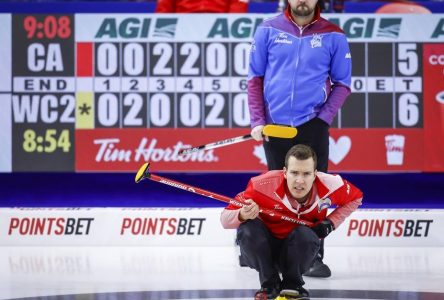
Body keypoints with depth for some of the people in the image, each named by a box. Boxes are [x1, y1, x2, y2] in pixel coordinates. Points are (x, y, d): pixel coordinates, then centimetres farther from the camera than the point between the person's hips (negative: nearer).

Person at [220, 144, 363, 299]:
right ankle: (269, 284, -9)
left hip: (299, 251, 1)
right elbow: (224, 218, -24)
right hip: (262, 252, -1)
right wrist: (242, 215, -46)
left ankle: (292, 285, -4)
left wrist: (331, 222, -11)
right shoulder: (264, 185, -30)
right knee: (248, 228, -32)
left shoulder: (329, 185, -21)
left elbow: (356, 198, 2)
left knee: (305, 234, -32)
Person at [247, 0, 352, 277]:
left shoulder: (333, 36, -1)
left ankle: (313, 257, 1)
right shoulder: (269, 30, 1)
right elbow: (255, 78, 6)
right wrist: (257, 121, -1)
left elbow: (342, 83, 5)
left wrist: (324, 117, -7)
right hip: (274, 126, 1)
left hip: (312, 127, -1)